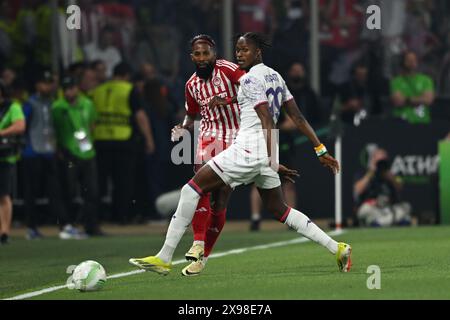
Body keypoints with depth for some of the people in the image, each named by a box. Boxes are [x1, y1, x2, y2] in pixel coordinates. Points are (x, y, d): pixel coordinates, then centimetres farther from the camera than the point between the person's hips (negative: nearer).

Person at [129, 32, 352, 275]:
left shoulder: (250, 79, -8)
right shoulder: (275, 76, 17)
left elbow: (267, 121, -17)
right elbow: (298, 118, 15)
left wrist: (273, 163, -22)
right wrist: (321, 151, 15)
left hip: (247, 148, -9)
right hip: (266, 153, 9)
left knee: (192, 189, -8)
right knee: (279, 210, 20)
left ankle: (164, 258, -13)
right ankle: (337, 248, 16)